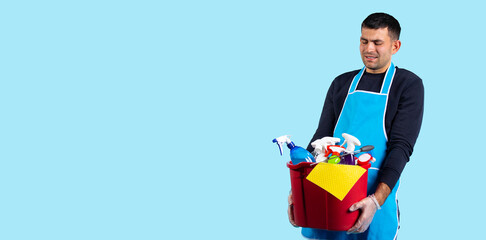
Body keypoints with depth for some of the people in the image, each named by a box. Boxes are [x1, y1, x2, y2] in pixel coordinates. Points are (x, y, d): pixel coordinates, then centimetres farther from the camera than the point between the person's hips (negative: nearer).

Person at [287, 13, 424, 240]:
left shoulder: (409, 85, 1)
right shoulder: (341, 84, 14)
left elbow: (401, 146, -9)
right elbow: (321, 138, 11)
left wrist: (376, 200, -22)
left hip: (377, 194, -4)